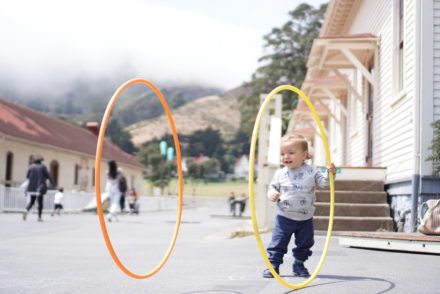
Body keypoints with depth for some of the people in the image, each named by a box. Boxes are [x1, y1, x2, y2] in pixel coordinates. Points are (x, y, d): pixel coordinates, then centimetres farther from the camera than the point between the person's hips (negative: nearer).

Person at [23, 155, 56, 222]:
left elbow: (27, 176, 5)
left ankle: (26, 211, -20)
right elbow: (47, 176, -2)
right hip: (40, 187, -2)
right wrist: (53, 183, 8)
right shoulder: (43, 167, -2)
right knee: (40, 202, 5)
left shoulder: (31, 167, 6)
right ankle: (39, 217, 0)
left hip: (31, 187, 2)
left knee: (31, 201, 9)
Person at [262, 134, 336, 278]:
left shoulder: (311, 171, -3)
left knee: (304, 244, 13)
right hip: (284, 218, -1)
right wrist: (271, 194, -14)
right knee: (278, 243, -2)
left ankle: (299, 264, 28)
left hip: (305, 218, 1)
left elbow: (323, 182, -5)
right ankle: (273, 264, 7)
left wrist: (330, 173, -22)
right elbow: (272, 186, 8)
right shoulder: (280, 174, -1)